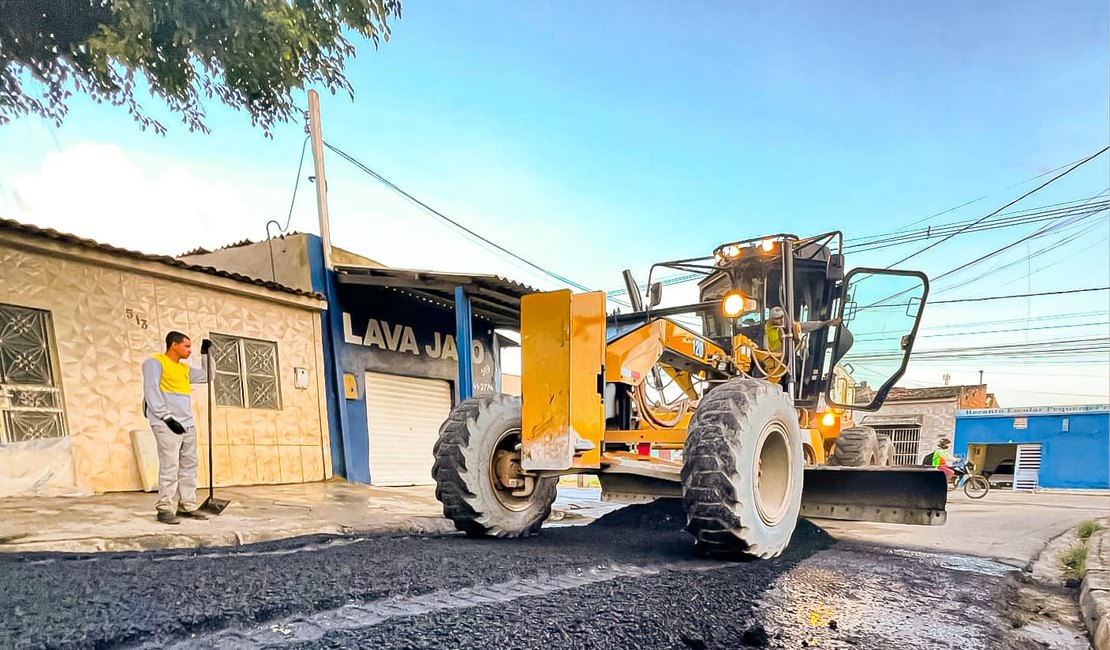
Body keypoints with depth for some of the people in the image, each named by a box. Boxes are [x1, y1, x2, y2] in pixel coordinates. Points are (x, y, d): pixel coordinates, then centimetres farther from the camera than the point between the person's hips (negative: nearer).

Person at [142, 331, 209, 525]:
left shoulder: (185, 368, 20)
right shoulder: (155, 363, 0)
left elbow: (207, 376, 33)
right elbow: (151, 392, -10)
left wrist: (206, 355, 19)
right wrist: (167, 417, -17)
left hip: (188, 424, 7)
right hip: (166, 424, -7)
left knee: (189, 466, 4)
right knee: (170, 466, -11)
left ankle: (187, 506, 7)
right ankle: (165, 509, -8)